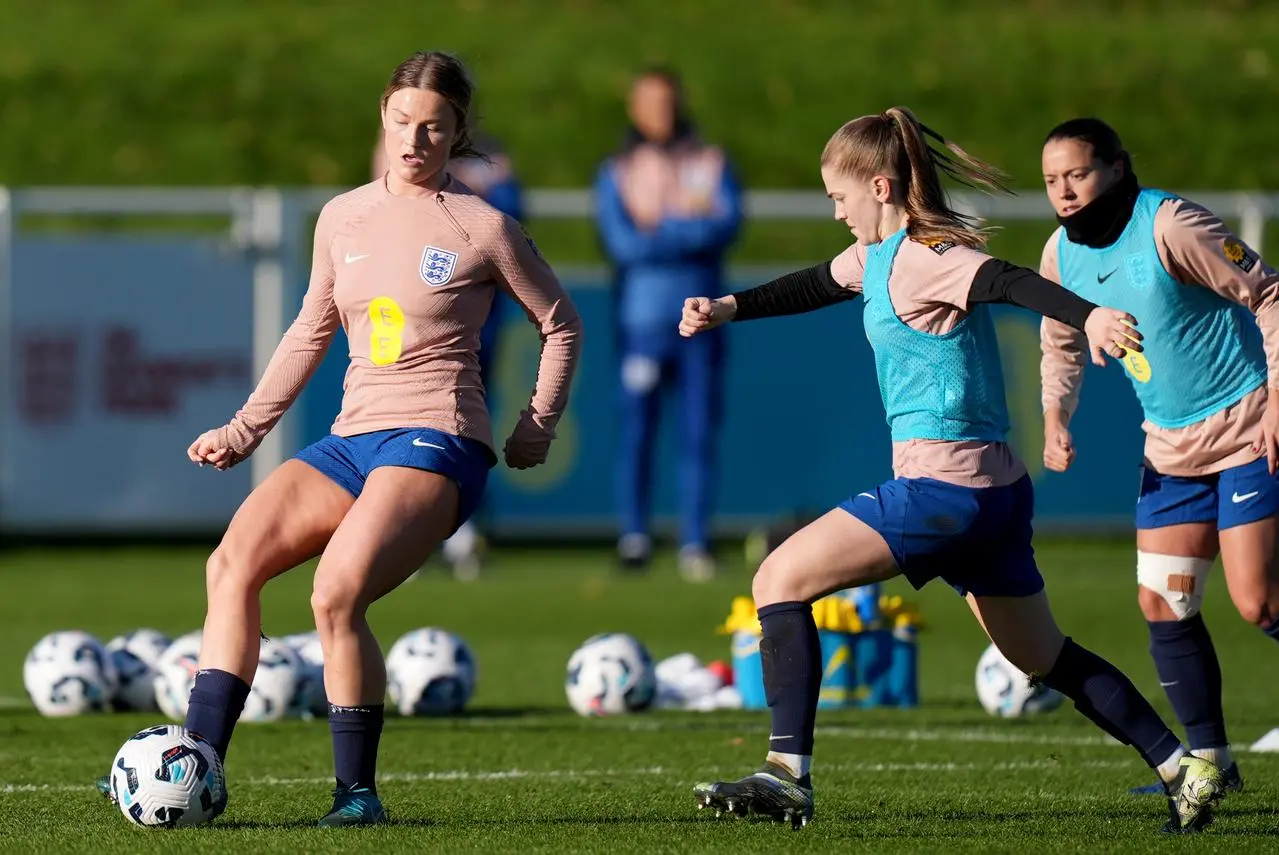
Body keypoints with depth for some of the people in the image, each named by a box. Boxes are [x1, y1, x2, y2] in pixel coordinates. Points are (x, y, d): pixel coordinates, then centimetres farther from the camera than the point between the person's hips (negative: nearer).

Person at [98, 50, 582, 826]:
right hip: (352, 440, 6)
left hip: (436, 441, -6)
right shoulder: (343, 218, 13)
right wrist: (244, 430, 21)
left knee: (336, 596, -28)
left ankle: (358, 793, -16)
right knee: (234, 561, -16)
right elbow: (313, 332, 24)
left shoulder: (483, 228, 0)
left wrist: (539, 428, 8)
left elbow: (561, 324, 12)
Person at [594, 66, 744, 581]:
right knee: (637, 431, -3)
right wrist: (694, 228, -7)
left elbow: (729, 224, -6)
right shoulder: (615, 174, 8)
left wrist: (658, 233, -12)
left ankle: (695, 544, 0)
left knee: (699, 433, -1)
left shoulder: (710, 165, 11)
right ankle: (634, 536, 6)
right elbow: (622, 243, -7)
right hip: (642, 319, -1)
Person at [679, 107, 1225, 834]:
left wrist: (1091, 315, -49)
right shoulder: (880, 256, 15)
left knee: (782, 579, -9)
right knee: (1045, 658, 20)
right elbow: (817, 286, 35)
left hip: (944, 486, -11)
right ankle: (1183, 769, 20)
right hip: (997, 492, 11)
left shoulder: (922, 258, -14)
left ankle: (789, 774, -16)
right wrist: (729, 309, 31)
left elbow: (1008, 282, -33)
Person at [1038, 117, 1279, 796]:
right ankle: (1209, 759, 10)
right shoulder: (1061, 254, 2)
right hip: (1170, 446, 7)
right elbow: (1061, 344, 21)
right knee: (1161, 603, 2)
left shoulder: (1170, 226, -20)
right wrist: (1055, 418, 5)